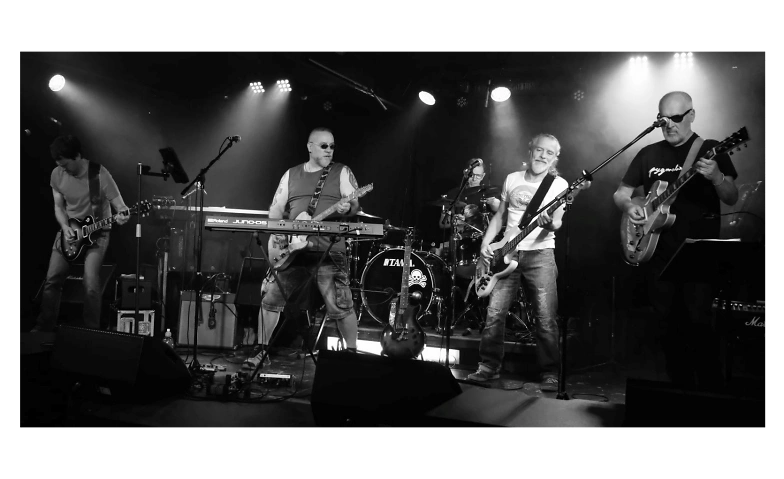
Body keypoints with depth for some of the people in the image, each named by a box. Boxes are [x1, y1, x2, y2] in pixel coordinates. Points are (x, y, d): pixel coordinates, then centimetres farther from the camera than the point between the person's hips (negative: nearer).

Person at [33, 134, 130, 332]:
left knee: (91, 285, -16)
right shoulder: (57, 174, -5)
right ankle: (44, 327, 18)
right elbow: (59, 206, 6)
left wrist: (122, 215, -41)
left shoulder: (100, 173, -20)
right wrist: (65, 226, -13)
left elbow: (119, 205, -18)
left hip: (97, 233, -4)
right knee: (52, 279, 1)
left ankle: (92, 331, 1)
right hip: (69, 231, 5)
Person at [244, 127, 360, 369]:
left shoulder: (342, 172, 7)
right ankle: (262, 350, 18)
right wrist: (276, 231, -3)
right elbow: (276, 208, 15)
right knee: (270, 298, 2)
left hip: (329, 250, -3)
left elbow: (355, 204, -2)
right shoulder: (291, 174, 15)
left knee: (340, 305, -8)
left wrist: (347, 207, -25)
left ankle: (352, 353, 11)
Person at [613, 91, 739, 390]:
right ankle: (680, 386, 20)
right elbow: (619, 194, 14)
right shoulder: (649, 154, 11)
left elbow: (731, 199, -4)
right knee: (666, 323, 7)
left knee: (698, 320, -13)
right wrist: (629, 207, -8)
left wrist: (716, 178, -25)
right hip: (658, 253, 4)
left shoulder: (710, 150, 3)